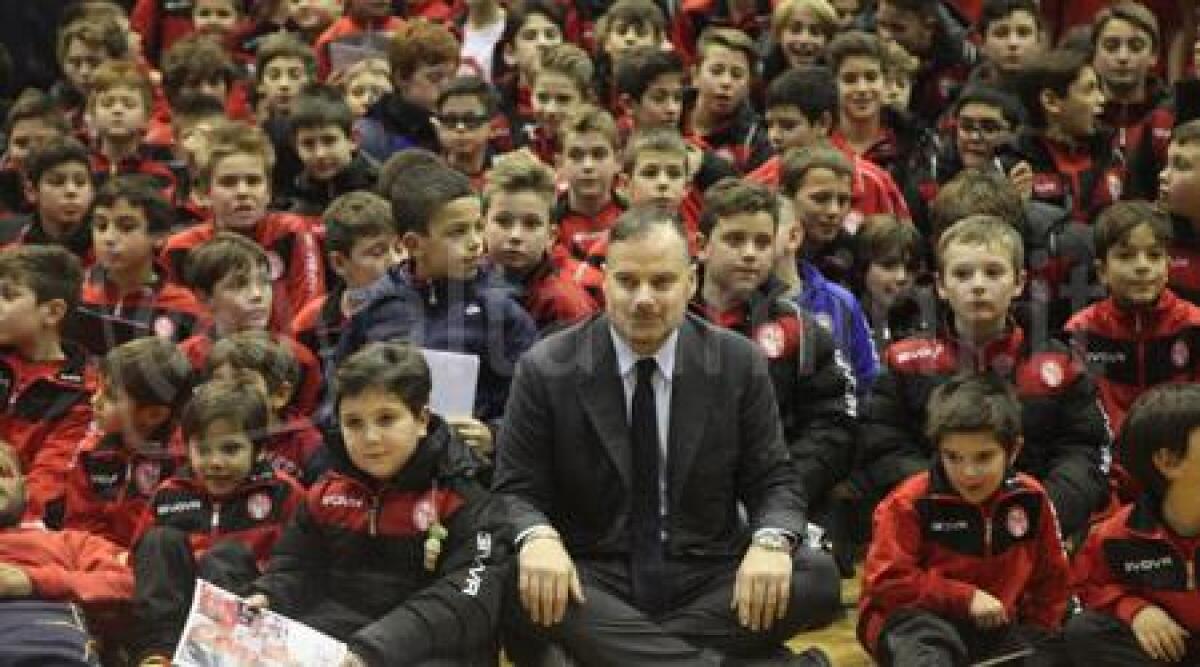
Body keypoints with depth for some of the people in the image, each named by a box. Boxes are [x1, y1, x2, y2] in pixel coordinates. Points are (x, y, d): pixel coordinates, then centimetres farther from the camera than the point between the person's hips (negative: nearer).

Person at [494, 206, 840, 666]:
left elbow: (774, 482, 4)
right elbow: (516, 491, 0)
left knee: (817, 576, -25)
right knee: (510, 583, -33)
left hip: (708, 577, 2)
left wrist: (771, 540, -20)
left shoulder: (739, 364, 2)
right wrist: (537, 537, -25)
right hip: (592, 578, -2)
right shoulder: (546, 370, -2)